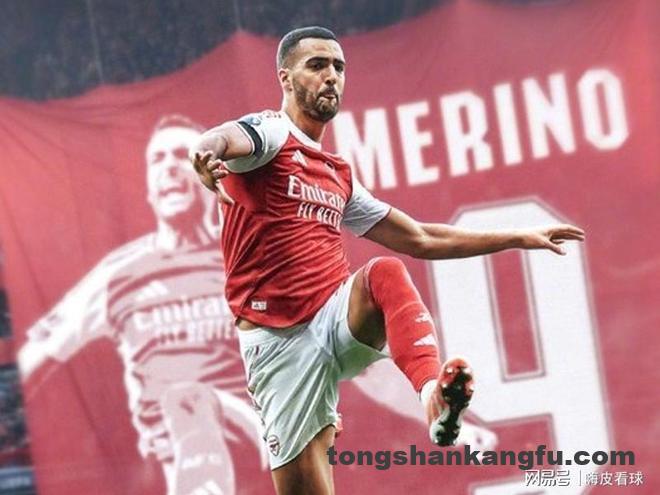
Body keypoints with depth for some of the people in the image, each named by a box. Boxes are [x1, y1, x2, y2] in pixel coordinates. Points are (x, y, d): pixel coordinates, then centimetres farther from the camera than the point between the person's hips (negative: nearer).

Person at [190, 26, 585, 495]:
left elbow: (421, 239, 27)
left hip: (342, 319, 5)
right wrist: (206, 153, -52)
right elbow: (223, 139, -26)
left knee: (386, 272, -27)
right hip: (280, 341, -5)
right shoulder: (271, 132, -1)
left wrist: (518, 238, 26)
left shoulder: (338, 175, 20)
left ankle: (435, 393, -44)